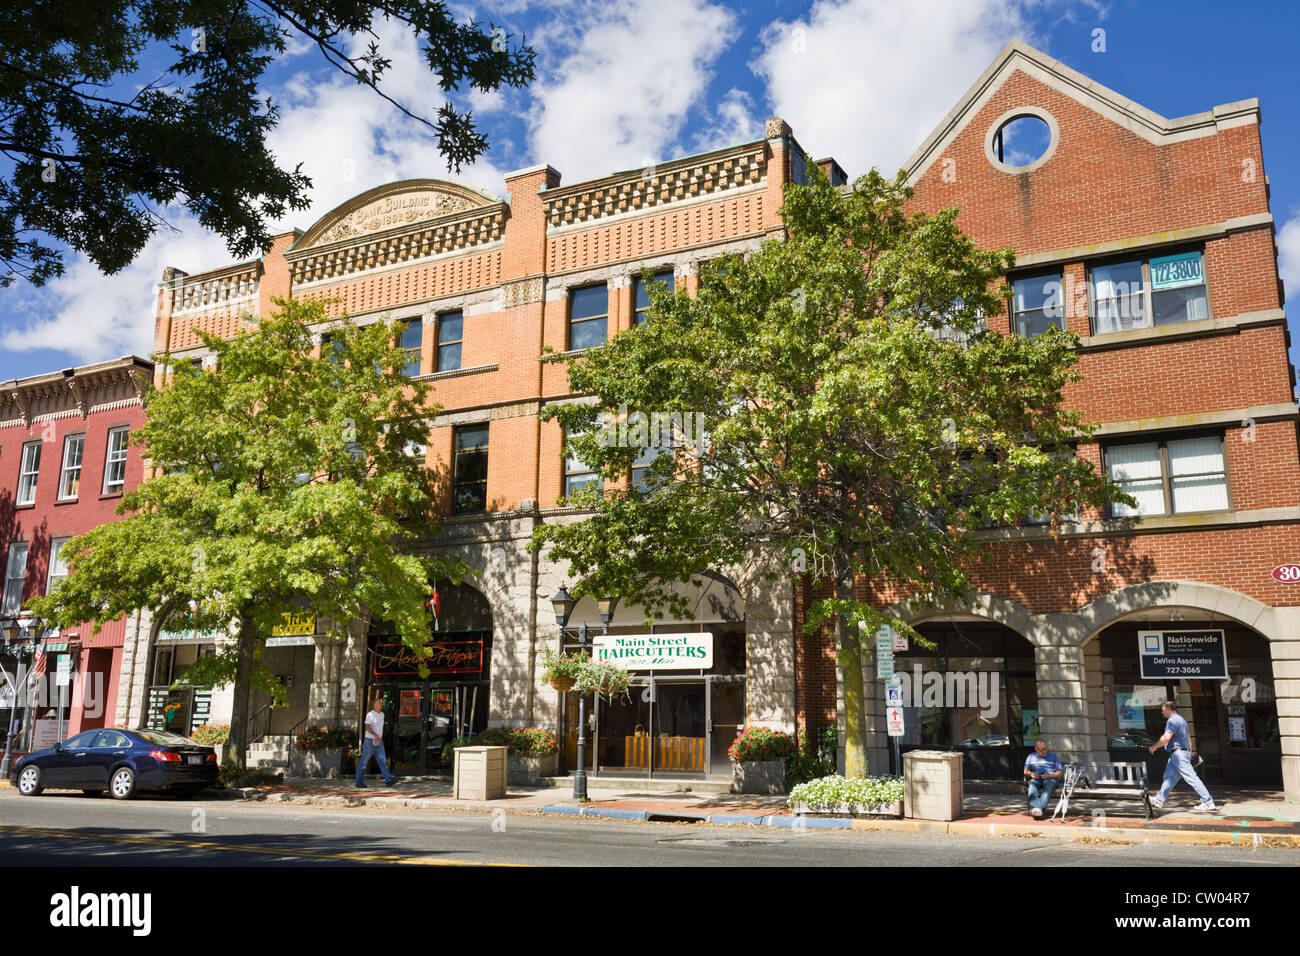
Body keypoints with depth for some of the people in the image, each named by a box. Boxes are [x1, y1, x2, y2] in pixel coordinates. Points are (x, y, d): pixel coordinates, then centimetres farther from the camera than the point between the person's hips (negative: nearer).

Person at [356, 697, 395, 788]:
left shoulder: (382, 714, 11)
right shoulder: (370, 714, -12)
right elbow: (367, 727, -25)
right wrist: (375, 735, -37)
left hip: (379, 742, 6)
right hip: (369, 741, -6)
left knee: (383, 761, -6)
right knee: (364, 762, 3)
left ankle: (388, 780, -14)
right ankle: (359, 782, 13)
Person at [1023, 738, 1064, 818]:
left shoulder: (1053, 756, 17)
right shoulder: (1031, 757, 22)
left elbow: (1060, 773, 8)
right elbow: (1026, 771, 19)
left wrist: (1049, 775, -10)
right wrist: (1031, 773, -5)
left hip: (1051, 779, -1)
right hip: (1036, 779, 1)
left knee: (1048, 787, -37)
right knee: (1032, 785, -34)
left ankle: (1041, 808, -55)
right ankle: (1036, 808, -56)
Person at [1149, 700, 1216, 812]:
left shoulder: (1172, 720, -14)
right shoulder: (1181, 720, 20)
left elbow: (1166, 737, -22)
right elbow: (1188, 739, 25)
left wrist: (1154, 747, -11)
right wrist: (1190, 754, 29)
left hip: (1178, 753, -11)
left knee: (1191, 778, -9)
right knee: (1169, 777, 13)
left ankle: (1209, 803, -9)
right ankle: (1159, 800, 18)